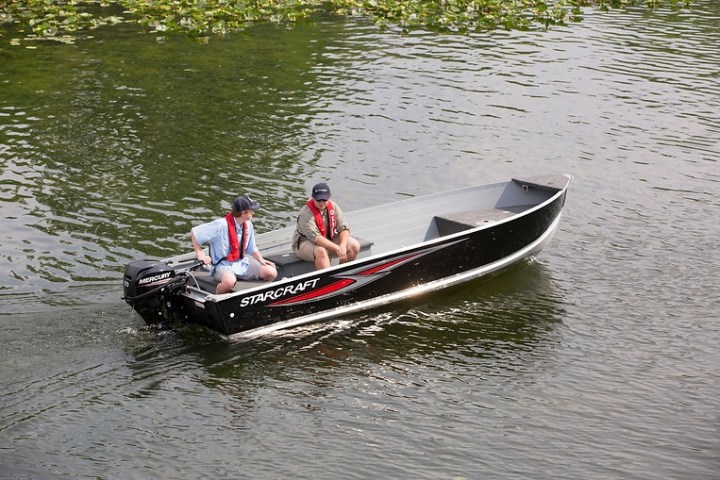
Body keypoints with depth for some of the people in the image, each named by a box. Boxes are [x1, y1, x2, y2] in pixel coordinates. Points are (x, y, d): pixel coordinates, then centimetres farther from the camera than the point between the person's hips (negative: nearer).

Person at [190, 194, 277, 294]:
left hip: (242, 263, 6)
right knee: (229, 281, -41)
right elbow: (194, 232, -12)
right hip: (223, 265, -6)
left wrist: (261, 260, 1)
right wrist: (200, 254, -11)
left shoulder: (248, 225, 5)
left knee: (271, 273, -12)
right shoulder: (221, 225, -18)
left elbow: (252, 249, 18)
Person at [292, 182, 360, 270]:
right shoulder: (306, 213, -23)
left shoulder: (333, 207, -4)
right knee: (321, 252, -40)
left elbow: (343, 228, -6)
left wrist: (343, 245, -27)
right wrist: (337, 248, -35)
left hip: (329, 240, 7)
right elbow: (315, 237, -30)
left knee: (354, 245, -8)